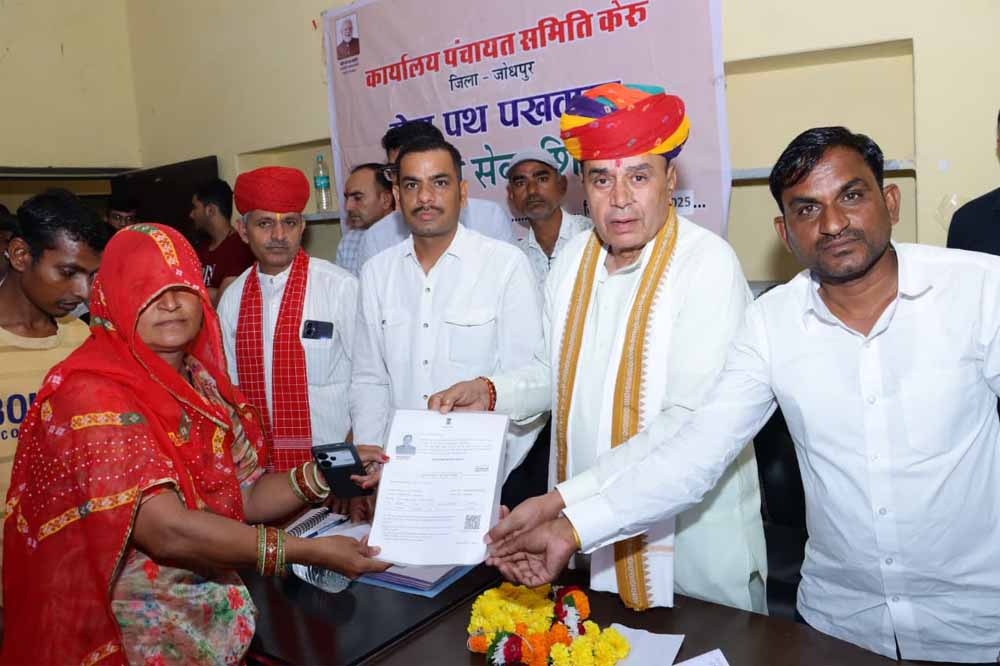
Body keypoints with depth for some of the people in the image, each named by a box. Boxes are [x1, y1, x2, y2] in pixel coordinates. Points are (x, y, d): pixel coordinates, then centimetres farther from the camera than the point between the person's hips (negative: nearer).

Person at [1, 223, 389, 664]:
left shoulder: (201, 380, 5)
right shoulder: (93, 395, -18)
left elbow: (242, 497, 6)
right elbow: (167, 531, -25)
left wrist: (322, 475, -10)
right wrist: (311, 552, -25)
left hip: (213, 616, 6)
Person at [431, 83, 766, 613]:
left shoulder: (709, 264, -19)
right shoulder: (573, 259, 1)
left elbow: (693, 424, -26)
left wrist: (562, 500, -30)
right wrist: (491, 393, -5)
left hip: (692, 543, -5)